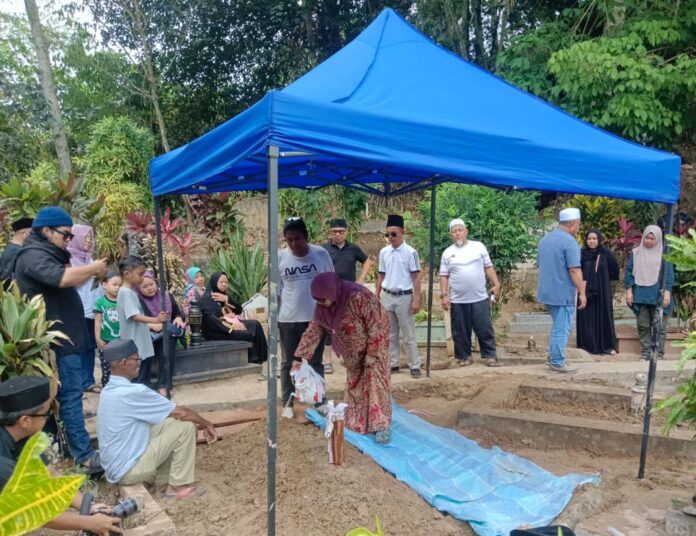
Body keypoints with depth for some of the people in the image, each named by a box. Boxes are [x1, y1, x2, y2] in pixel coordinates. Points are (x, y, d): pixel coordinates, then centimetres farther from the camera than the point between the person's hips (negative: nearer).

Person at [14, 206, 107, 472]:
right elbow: (62, 278, -33)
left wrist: (90, 272, 2)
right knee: (70, 394, -10)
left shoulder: (47, 254, 17)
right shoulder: (33, 255, -16)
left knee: (63, 394, 16)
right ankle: (84, 456, -7)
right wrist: (93, 268, -18)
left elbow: (69, 281, 19)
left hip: (61, 337, 10)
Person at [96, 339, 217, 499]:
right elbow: (181, 412, -15)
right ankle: (180, 486, 1)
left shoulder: (109, 390, 5)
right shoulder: (133, 392, -24)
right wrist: (207, 424, 3)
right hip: (128, 470, -9)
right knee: (185, 426, -10)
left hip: (115, 467, 9)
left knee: (170, 423, 13)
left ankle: (164, 482, 16)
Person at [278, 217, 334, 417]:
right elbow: (276, 290, 3)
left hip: (316, 317, 0)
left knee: (316, 362, 11)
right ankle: (288, 404, 24)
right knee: (289, 363, 11)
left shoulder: (321, 254, -6)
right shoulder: (280, 257, -5)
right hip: (288, 319, 1)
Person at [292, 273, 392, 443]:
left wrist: (372, 354, -23)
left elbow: (376, 326, -30)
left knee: (375, 380, -12)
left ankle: (381, 425, -6)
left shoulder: (358, 297, -36)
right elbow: (314, 329, -5)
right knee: (354, 380, 14)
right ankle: (355, 419, 30)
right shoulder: (323, 306, -14)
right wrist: (299, 357, -6)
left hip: (375, 343, -7)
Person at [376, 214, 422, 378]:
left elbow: (416, 277, -8)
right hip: (387, 297, 5)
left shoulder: (410, 252, -9)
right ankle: (393, 364, 22)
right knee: (390, 334, 12)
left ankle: (415, 366, 12)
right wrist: (376, 296, 10)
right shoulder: (384, 252, 5)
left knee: (408, 335, 3)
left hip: (404, 297, -4)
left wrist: (416, 300, -12)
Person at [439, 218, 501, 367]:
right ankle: (464, 356, 21)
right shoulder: (447, 253, 4)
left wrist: (496, 284, -3)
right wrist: (444, 295, -4)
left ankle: (489, 355, 17)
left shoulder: (478, 246, 4)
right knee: (460, 331, 7)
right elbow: (444, 276, 4)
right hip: (458, 300, 1)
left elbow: (488, 267, 6)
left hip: (480, 297, 0)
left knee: (485, 329, 4)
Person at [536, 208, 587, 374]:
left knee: (557, 326, 20)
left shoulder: (544, 239, 11)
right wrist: (582, 293, -15)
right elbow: (574, 270, -20)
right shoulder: (569, 241, -16)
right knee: (562, 329, 1)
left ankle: (553, 357, 24)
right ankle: (557, 362, 7)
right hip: (563, 293, -8)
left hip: (547, 291, 8)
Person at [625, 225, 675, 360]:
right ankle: (645, 352, 11)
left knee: (659, 325, -2)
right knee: (643, 325, 4)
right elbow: (629, 272, 9)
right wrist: (629, 290, 1)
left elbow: (669, 274, 1)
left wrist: (667, 292, -8)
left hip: (658, 296, -2)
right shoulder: (636, 253, 8)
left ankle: (659, 353, 5)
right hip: (640, 296, 2)